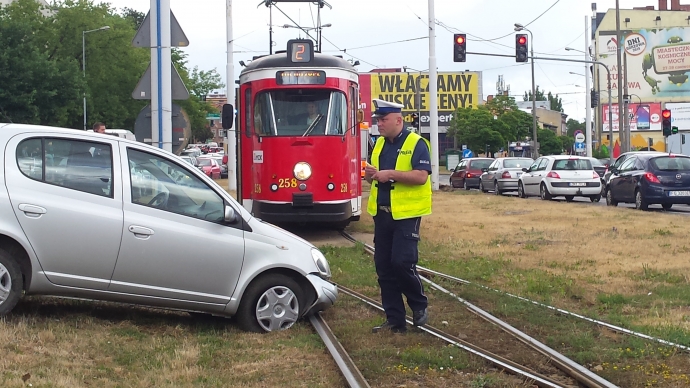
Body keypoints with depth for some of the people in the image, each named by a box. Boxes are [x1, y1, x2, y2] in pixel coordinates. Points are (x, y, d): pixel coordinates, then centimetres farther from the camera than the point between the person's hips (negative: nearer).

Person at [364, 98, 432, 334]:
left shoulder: (416, 144, -9)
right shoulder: (380, 144, 12)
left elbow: (421, 176, -19)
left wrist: (390, 174, -23)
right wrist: (370, 174, -2)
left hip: (406, 215, -7)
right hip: (382, 214, 7)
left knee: (402, 262, -12)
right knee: (384, 267, 5)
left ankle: (419, 305, 13)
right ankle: (395, 320, 12)